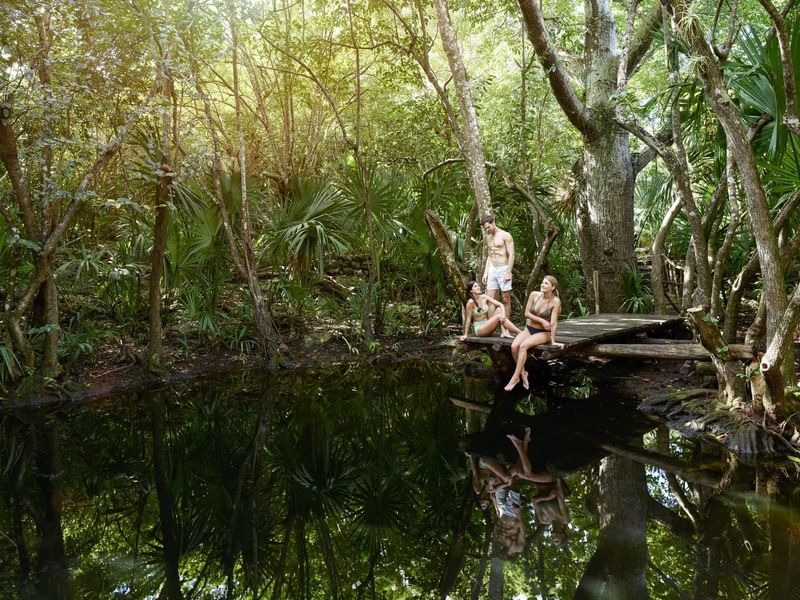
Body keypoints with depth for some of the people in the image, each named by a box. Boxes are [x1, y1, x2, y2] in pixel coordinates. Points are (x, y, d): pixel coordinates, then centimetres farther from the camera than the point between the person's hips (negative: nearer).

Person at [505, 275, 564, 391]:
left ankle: (515, 377, -23)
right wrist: (542, 320, -13)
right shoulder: (534, 295, -6)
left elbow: (553, 322, -18)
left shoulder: (555, 301, -16)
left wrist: (553, 341, -19)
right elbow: (527, 313, -3)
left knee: (523, 345, -30)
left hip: (543, 333, -4)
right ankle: (523, 373, -5)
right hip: (529, 328, 4)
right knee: (514, 346, -24)